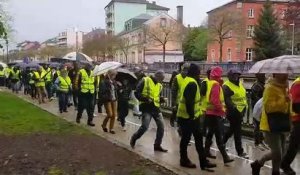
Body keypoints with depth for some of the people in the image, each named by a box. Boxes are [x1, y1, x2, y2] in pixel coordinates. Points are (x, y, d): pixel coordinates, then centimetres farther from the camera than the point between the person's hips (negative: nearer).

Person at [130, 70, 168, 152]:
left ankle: (157, 145, 15)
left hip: (156, 107, 7)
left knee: (161, 126, 0)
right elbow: (137, 93, -9)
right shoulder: (145, 81, -6)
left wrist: (161, 99, 3)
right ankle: (134, 138, 16)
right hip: (147, 107, -6)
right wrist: (146, 99, -21)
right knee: (145, 126, -13)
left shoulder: (159, 85, 15)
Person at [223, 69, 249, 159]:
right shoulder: (227, 86, -13)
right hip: (233, 112, -9)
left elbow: (244, 96, 23)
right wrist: (234, 108, -27)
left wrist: (245, 107, 15)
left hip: (240, 110, 9)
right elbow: (227, 100, -22)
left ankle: (222, 143, 36)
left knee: (232, 129, 18)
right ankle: (240, 151, 6)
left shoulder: (240, 84, 15)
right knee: (237, 131, -3)